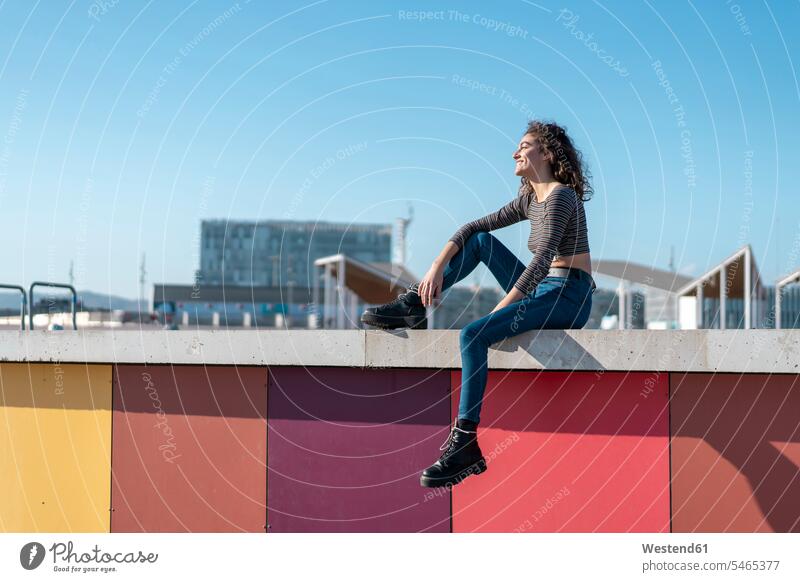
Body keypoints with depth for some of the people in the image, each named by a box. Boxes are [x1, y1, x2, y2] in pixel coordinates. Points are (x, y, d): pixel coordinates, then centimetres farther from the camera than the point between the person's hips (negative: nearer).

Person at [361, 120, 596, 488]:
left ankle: (464, 443, -26)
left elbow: (542, 260, -22)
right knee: (481, 240, 9)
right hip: (542, 291, 9)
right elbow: (473, 226, 13)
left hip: (569, 298, -9)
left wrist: (497, 312, -26)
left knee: (473, 335, -27)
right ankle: (412, 306, 4)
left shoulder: (560, 196, -11)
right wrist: (437, 266, -2)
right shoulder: (530, 199, 16)